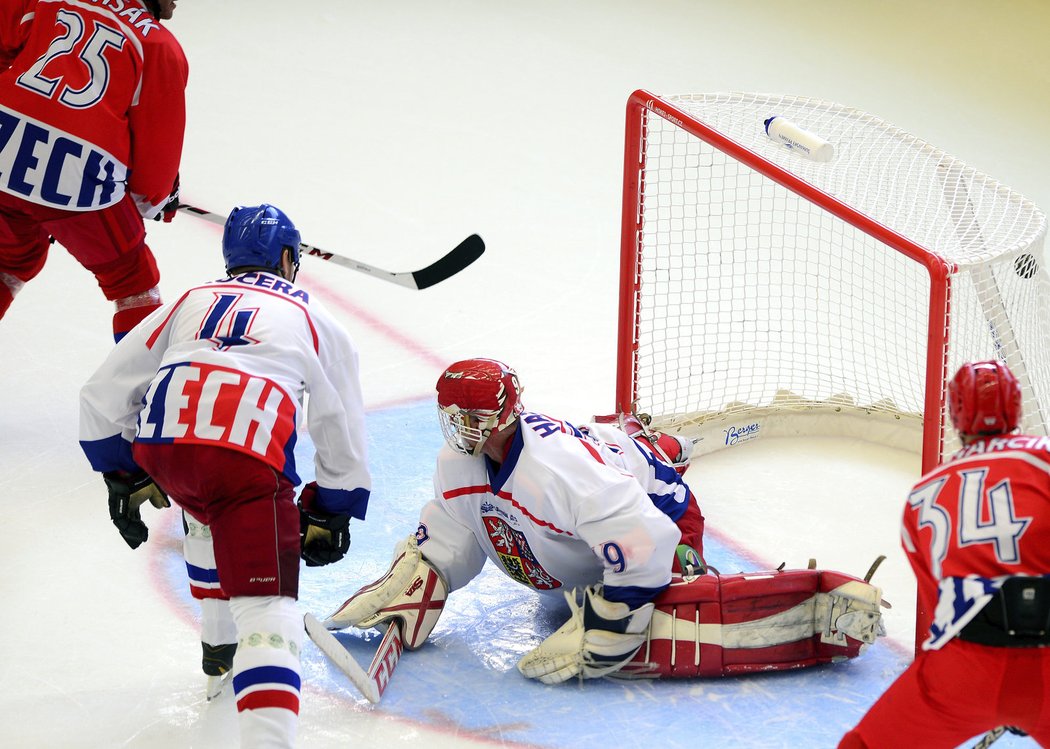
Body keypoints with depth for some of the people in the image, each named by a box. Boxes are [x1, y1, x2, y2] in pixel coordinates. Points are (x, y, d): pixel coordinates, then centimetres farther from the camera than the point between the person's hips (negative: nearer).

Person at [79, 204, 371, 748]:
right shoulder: (314, 320, 27)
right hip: (246, 458, -4)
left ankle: (220, 644, 50)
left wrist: (124, 478, 34)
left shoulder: (188, 303, 31)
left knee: (211, 514, 38)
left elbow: (103, 395, 26)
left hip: (158, 442, 4)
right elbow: (342, 434, 28)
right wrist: (329, 515, 39)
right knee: (268, 608, -9)